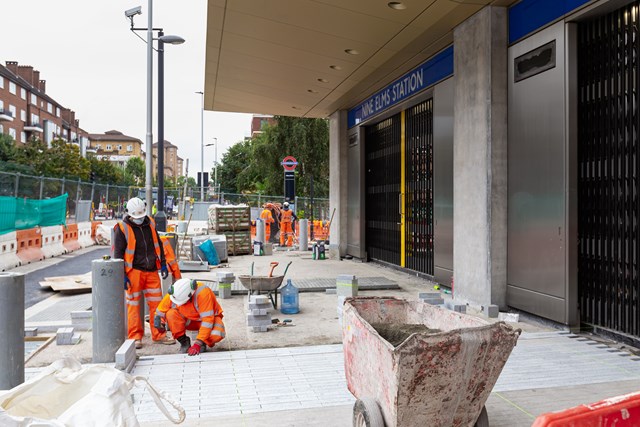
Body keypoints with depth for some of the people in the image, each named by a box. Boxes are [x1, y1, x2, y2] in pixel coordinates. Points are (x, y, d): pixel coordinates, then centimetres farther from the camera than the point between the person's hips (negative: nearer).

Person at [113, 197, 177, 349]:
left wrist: (163, 265, 15)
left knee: (156, 303, 6)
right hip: (134, 272, -4)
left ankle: (158, 335, 15)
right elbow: (118, 253, -5)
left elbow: (158, 245, 18)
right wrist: (122, 275, -9)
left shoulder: (150, 224, 9)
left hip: (151, 271, 4)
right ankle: (135, 337, 13)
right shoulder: (122, 228, -6)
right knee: (133, 305, 3)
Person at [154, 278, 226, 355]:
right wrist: (160, 323, -21)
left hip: (210, 317, -4)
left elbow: (207, 320, -35)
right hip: (189, 320, 4)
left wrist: (197, 344, -37)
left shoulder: (202, 292, -35)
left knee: (216, 336, -35)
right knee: (171, 314, -25)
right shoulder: (173, 294, -21)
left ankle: (202, 343, 0)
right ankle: (184, 342, -4)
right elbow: (159, 312, -3)